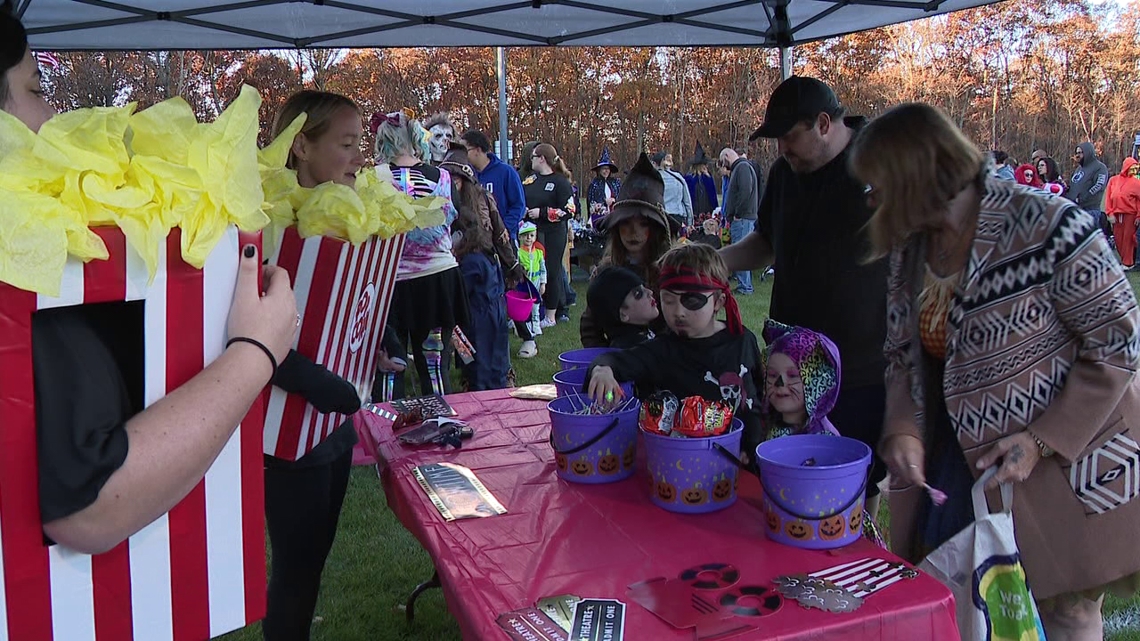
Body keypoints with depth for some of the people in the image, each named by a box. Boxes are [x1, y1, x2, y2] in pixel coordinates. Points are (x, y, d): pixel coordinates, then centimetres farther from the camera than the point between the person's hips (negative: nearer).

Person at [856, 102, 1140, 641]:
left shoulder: (1046, 227, -20)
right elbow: (904, 355, 9)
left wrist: (1041, 443, -19)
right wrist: (903, 431, -9)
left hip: (1062, 471, -6)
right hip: (956, 464, 6)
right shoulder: (910, 250, 1)